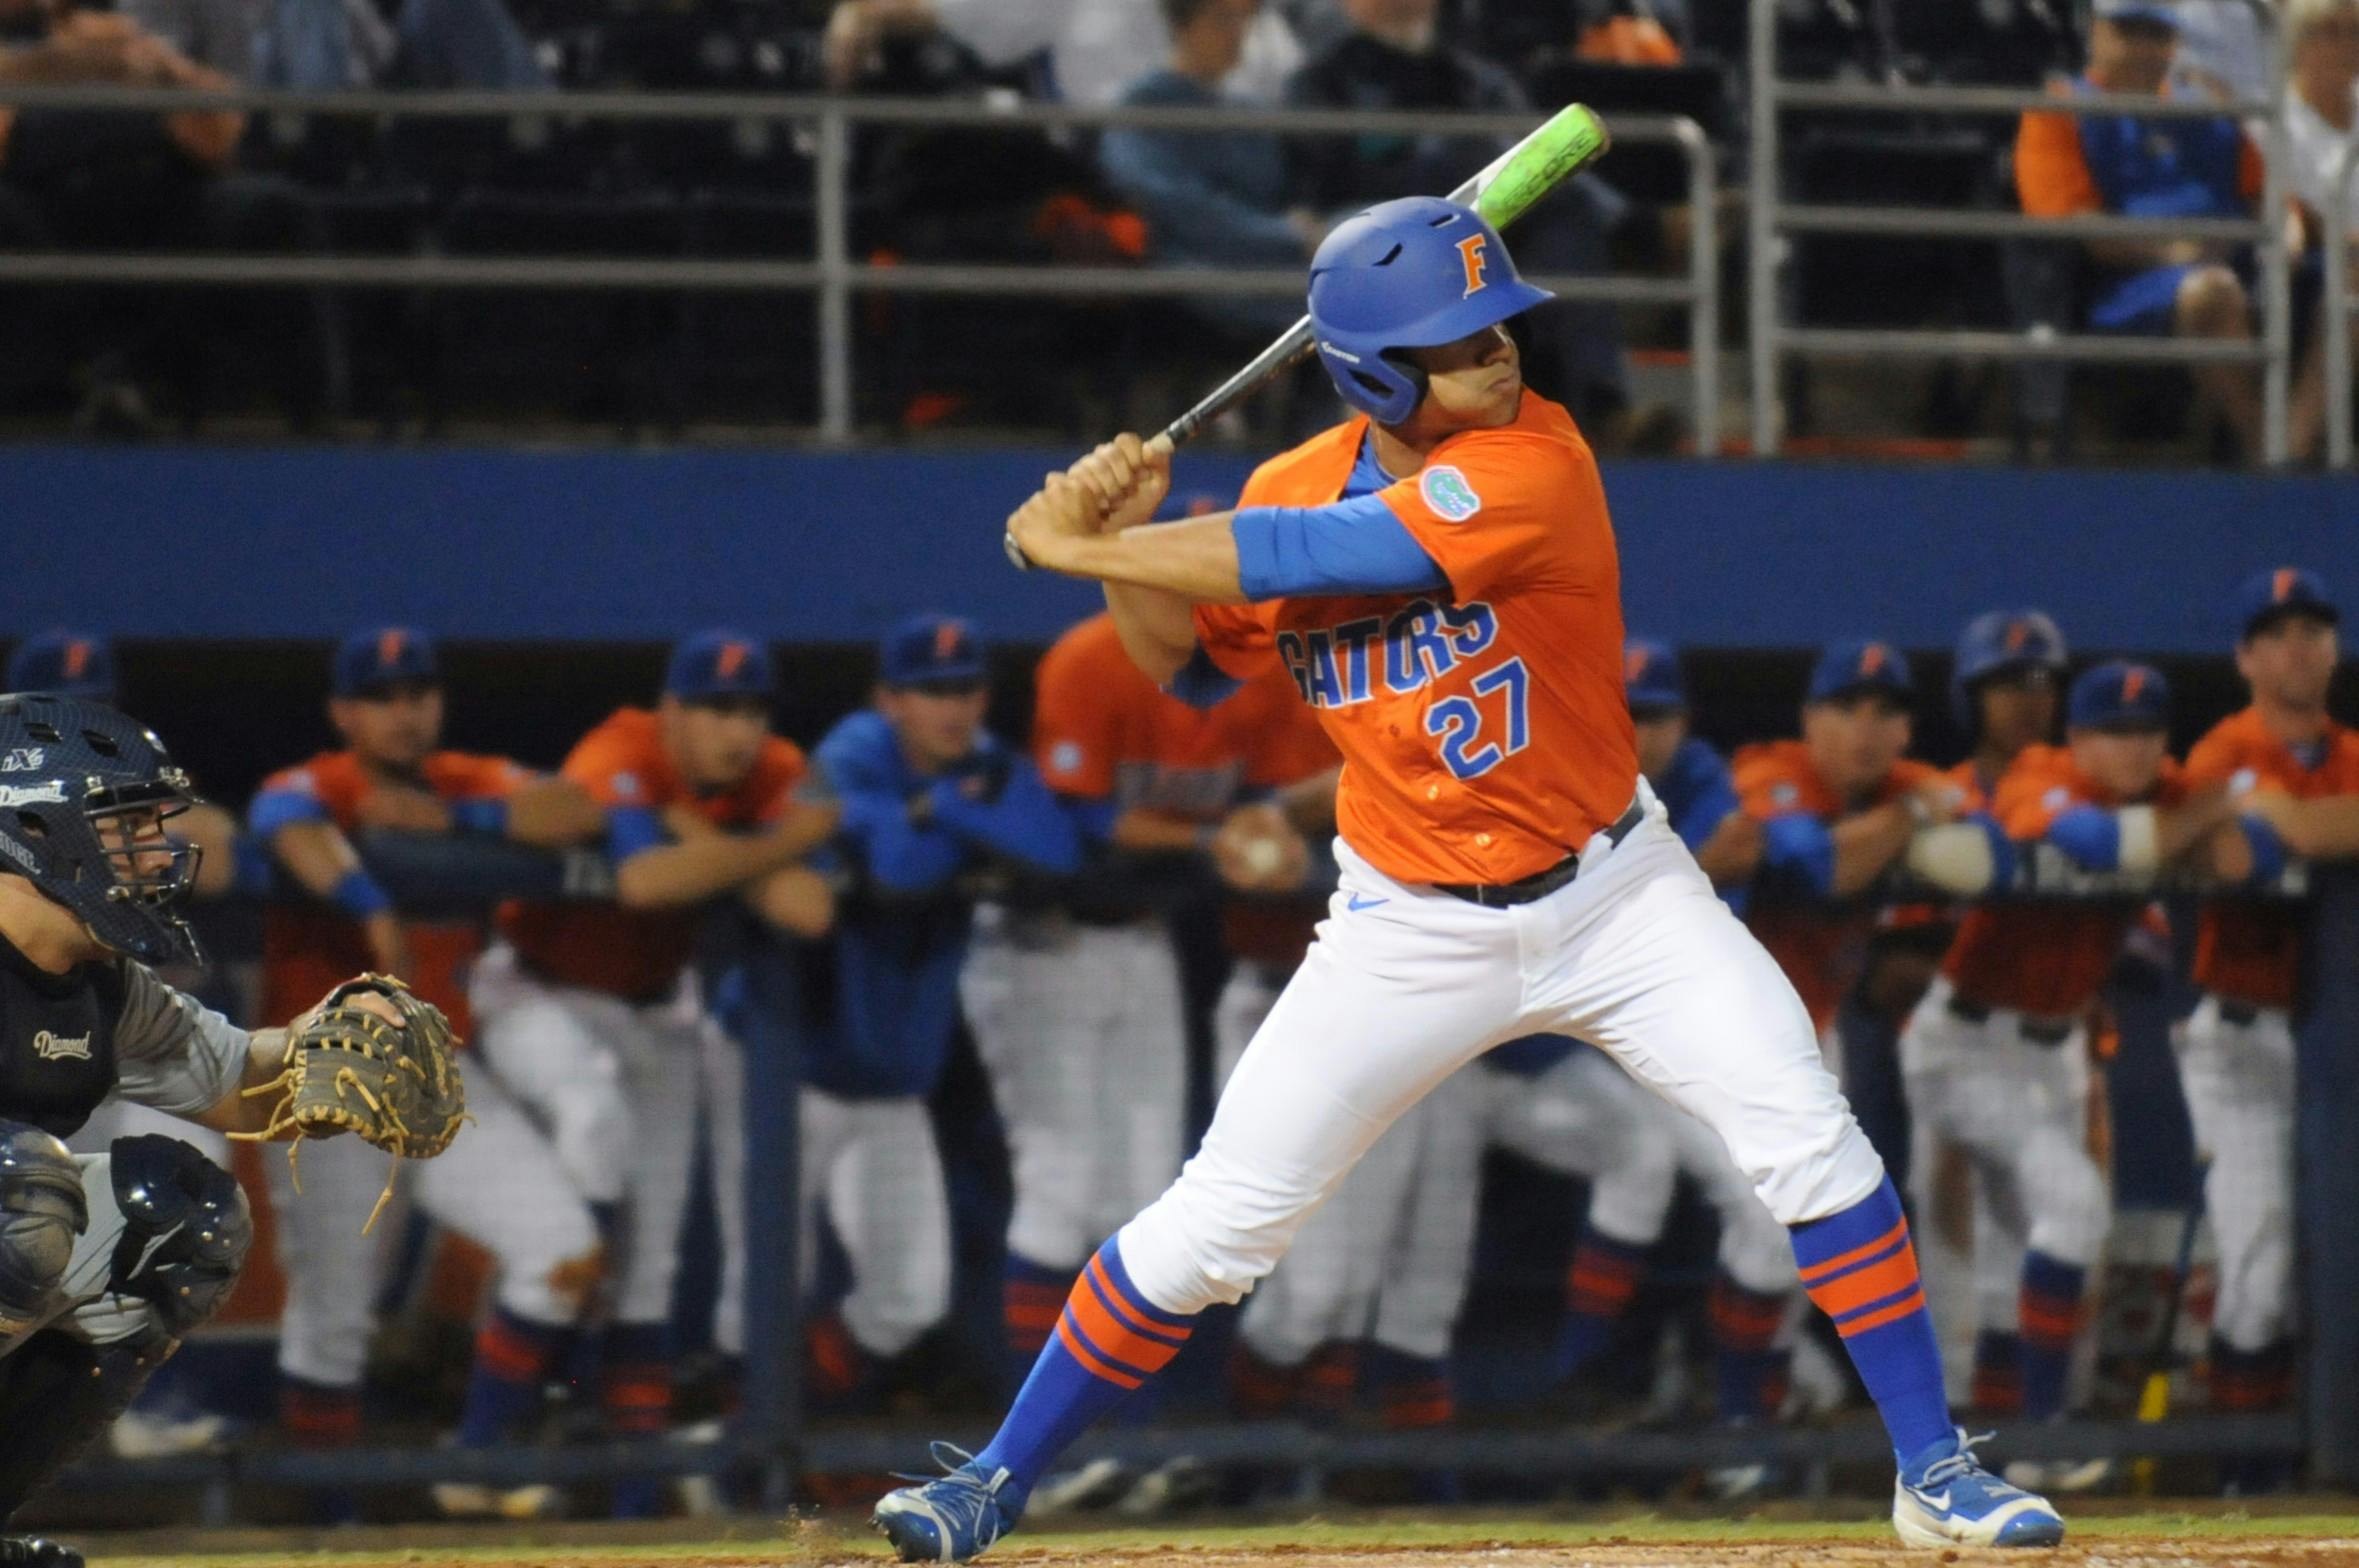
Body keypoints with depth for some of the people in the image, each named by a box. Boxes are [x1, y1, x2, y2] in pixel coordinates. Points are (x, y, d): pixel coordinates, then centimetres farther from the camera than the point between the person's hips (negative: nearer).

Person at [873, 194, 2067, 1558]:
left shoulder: (1533, 464, -23)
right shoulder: (1295, 488, -8)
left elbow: (1316, 555, -32)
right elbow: (1197, 663, 8)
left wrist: (1087, 547, -25)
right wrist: (1121, 543, -11)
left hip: (1613, 893, -2)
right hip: (1412, 929, 2)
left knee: (1809, 1140, -14)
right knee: (1216, 1223, -3)